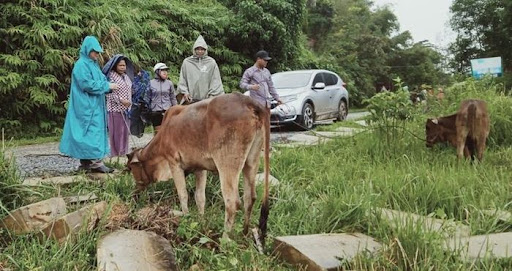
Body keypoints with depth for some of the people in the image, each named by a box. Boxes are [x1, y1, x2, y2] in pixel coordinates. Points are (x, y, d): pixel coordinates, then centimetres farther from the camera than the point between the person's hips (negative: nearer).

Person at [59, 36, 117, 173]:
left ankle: (85, 163, 13)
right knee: (93, 131, -12)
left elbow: (98, 81, 21)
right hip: (87, 106, -10)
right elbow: (87, 84, -19)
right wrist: (107, 86, -15)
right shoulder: (81, 65, -12)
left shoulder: (93, 64, 17)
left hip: (93, 105, 10)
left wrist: (108, 85, 0)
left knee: (87, 132, 9)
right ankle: (95, 162, -12)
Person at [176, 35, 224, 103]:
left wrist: (212, 94, -4)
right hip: (191, 99, 1)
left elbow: (215, 80, 3)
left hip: (206, 99, -1)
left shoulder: (211, 62, 3)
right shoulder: (186, 62, 7)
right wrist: (184, 92, -1)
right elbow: (182, 79, 10)